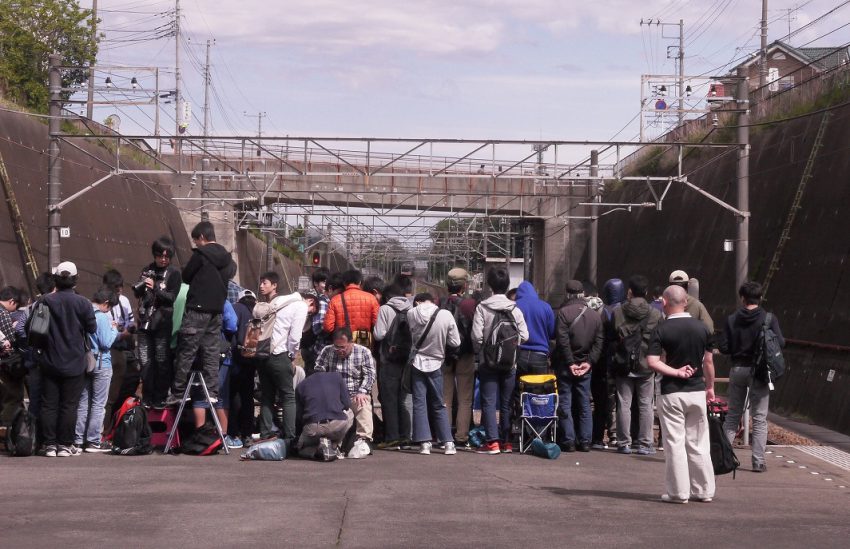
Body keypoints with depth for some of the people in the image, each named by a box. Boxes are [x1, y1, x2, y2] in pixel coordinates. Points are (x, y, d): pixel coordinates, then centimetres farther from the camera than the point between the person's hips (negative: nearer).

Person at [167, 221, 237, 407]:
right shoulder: (226, 257, 11)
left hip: (197, 309, -6)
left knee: (186, 352, -3)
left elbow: (186, 277, -2)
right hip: (216, 310, 6)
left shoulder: (200, 254, -8)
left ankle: (178, 392, -2)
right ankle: (212, 391, 5)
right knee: (212, 352, 8)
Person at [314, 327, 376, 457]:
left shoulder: (364, 352, 5)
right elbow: (319, 373, 1)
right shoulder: (327, 351, 9)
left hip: (356, 395, -1)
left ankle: (363, 440, -36)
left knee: (364, 405, -35)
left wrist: (361, 392, -18)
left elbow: (369, 375, -2)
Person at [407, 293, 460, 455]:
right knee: (439, 405, 12)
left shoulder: (411, 314, -10)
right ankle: (448, 443, 9)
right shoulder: (446, 315, -11)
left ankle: (424, 442, -2)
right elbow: (455, 342, -5)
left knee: (419, 404, 4)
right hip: (435, 364, 1)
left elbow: (410, 338, 0)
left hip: (417, 362, -1)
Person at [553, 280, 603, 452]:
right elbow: (598, 342, 1)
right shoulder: (595, 315, 6)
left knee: (565, 403, 1)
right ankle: (585, 441, 10)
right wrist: (589, 362, -2)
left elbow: (562, 341, -16)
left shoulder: (564, 312, -9)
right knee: (584, 404, 10)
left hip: (566, 366, -4)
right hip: (585, 366, 4)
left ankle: (568, 440, -1)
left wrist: (570, 363, -12)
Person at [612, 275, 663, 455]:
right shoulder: (655, 314, -2)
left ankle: (624, 443, 6)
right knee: (645, 405, 6)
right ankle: (645, 444, 5)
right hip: (646, 366, 0)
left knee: (624, 404, 5)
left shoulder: (618, 313, -3)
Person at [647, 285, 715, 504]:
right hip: (697, 391, 4)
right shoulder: (701, 327, 2)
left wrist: (676, 372, -10)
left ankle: (678, 492, 4)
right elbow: (708, 361, 8)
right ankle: (704, 490, 17)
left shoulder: (662, 330, -9)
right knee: (698, 443, 12)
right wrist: (710, 387, 19)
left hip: (672, 393, -4)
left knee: (675, 443, 2)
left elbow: (652, 362, -18)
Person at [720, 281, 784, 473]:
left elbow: (724, 348, -3)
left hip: (737, 369, 2)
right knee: (759, 418, 3)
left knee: (732, 415, 14)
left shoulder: (731, 319, -2)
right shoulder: (769, 318, -8)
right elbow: (780, 343, -12)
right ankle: (758, 461, 1)